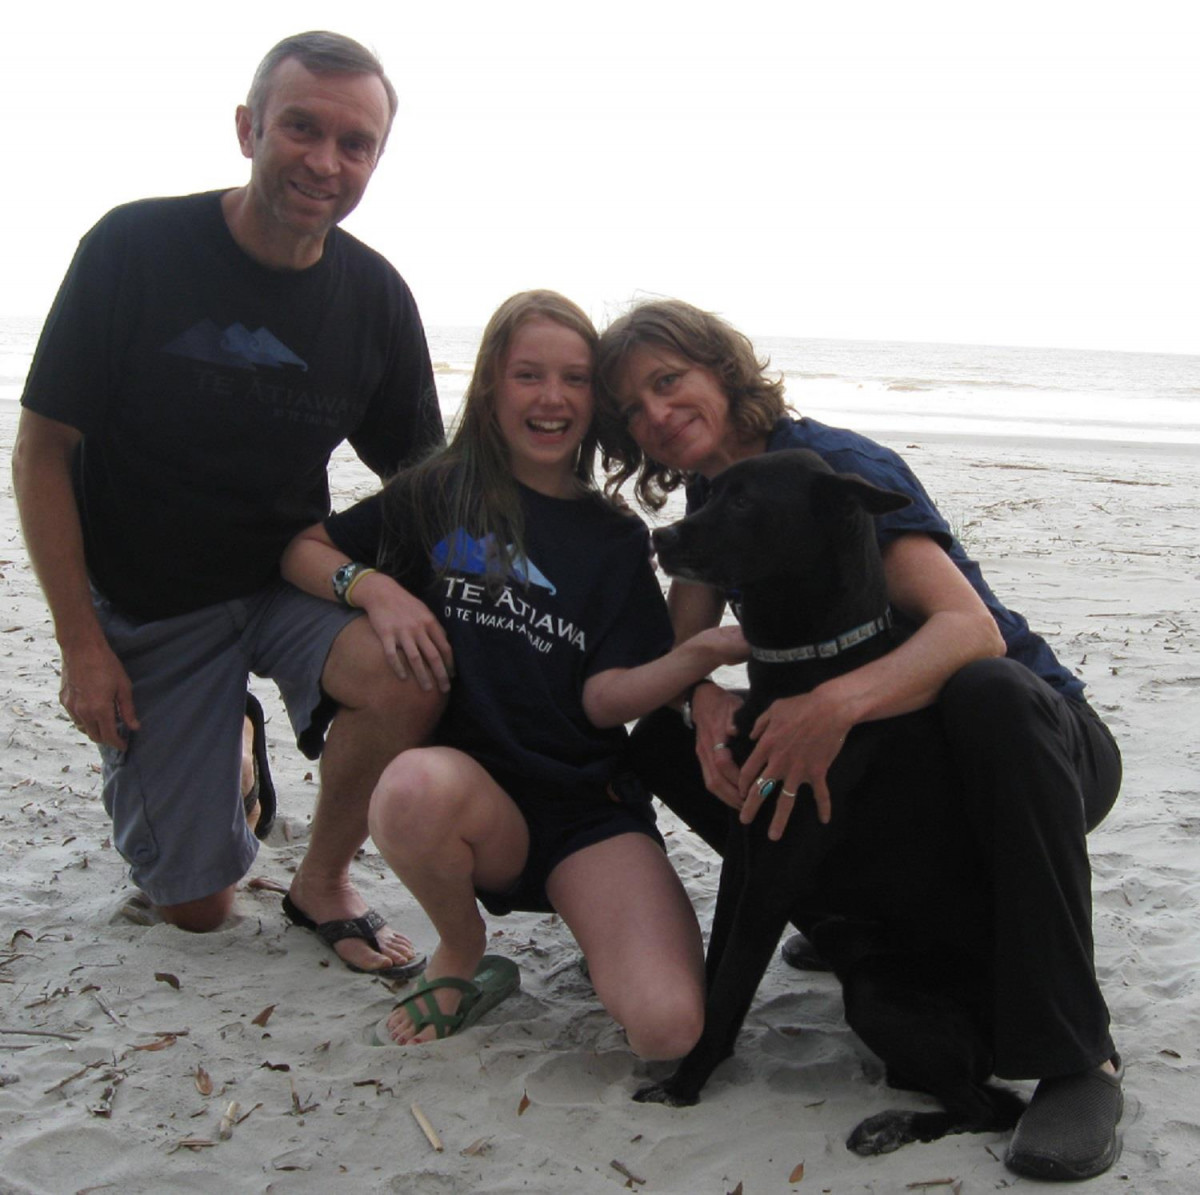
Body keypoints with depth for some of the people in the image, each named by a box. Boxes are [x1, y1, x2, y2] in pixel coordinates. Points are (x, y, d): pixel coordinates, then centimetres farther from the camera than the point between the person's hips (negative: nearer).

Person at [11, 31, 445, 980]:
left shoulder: (375, 295, -7)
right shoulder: (136, 249, -16)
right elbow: (42, 450, -10)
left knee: (409, 680, -32)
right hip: (146, 607, -2)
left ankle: (324, 881, -3)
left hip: (290, 575, 2)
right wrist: (82, 645, -13)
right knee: (196, 909, 2)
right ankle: (227, 747, 35)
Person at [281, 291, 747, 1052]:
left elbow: (605, 697, -3)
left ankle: (604, 930, 11)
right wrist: (373, 586, -8)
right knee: (416, 787, -39)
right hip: (474, 798, 1)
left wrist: (704, 653, -21)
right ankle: (462, 955, -7)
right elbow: (300, 548, 12)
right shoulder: (440, 495, 7)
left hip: (590, 810, 0)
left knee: (669, 1026, -25)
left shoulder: (616, 540, 8)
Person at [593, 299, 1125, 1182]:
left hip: (1044, 743, -6)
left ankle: (1078, 1060, -30)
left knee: (991, 693, -42)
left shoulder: (838, 464, -21)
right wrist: (706, 701, -27)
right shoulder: (716, 493, 3)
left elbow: (973, 627, -33)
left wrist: (839, 701, -50)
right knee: (665, 739, -5)